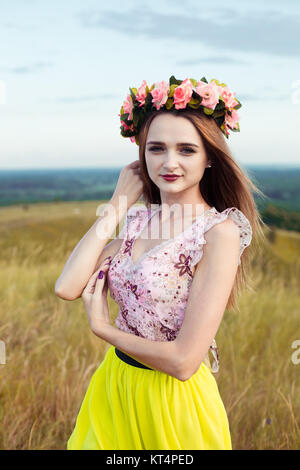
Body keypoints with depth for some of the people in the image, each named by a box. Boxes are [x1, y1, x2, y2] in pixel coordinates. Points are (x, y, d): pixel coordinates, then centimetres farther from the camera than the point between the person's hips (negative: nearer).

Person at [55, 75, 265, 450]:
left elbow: (183, 361, -24)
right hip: (115, 387, 6)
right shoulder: (138, 220, 0)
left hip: (173, 403, -6)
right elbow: (67, 288, -13)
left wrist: (102, 328, -10)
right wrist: (119, 203, -9)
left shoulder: (219, 232, -20)